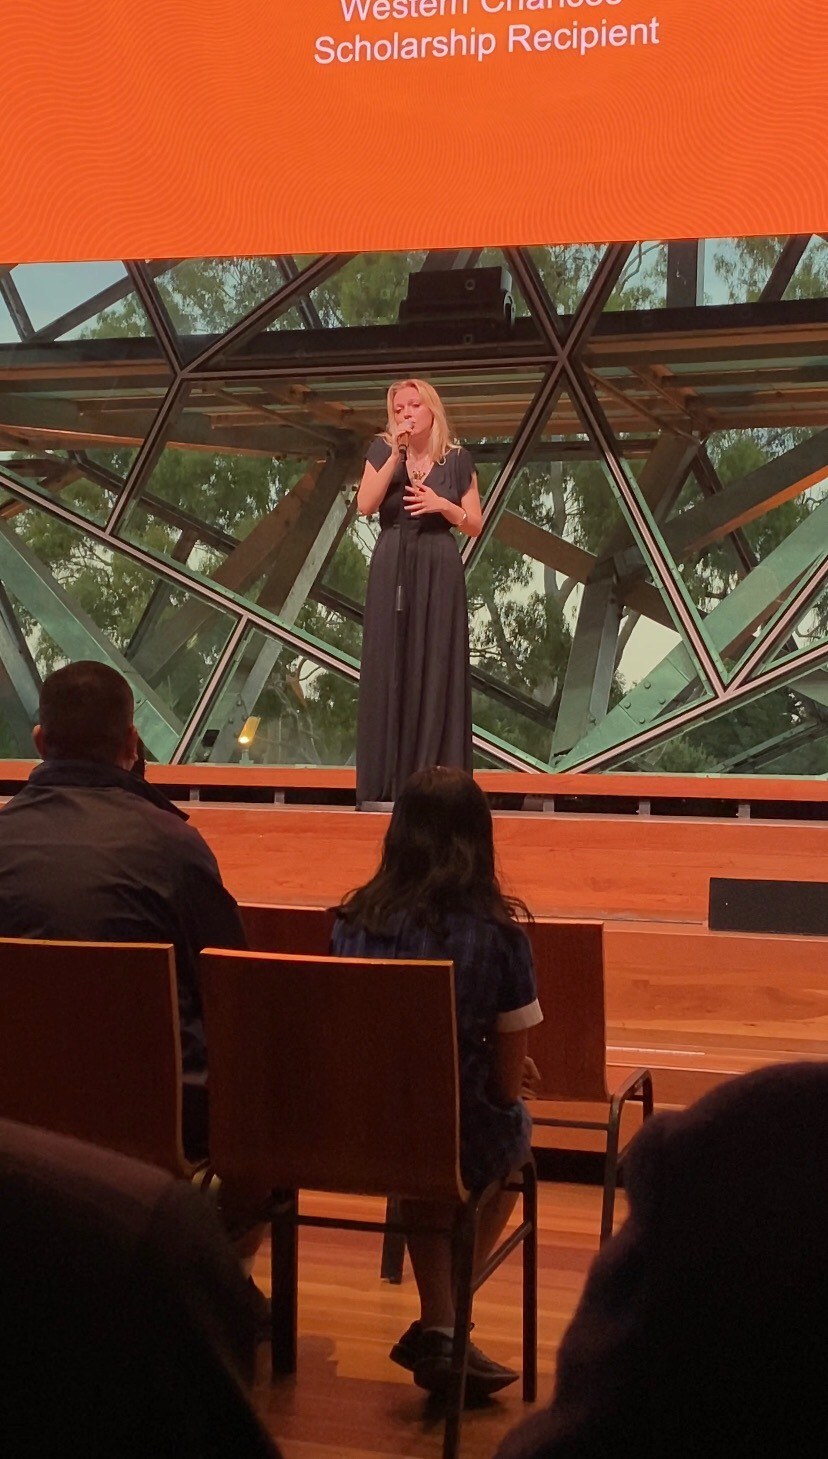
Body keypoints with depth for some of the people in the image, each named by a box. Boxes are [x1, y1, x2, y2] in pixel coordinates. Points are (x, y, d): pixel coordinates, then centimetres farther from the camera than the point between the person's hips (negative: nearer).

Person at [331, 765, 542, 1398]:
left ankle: (439, 1326, 27)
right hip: (458, 1143, -3)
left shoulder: (353, 922, -4)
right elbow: (508, 1077, -7)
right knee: (512, 1131, 31)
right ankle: (441, 1329, 28)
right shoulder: (498, 934, -14)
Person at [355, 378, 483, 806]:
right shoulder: (382, 450, 5)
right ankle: (386, 780, 2)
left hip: (439, 571, 0)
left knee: (436, 669, -2)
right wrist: (396, 454, -13)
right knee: (389, 669, -1)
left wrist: (443, 505, -11)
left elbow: (475, 526, 6)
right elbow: (365, 505, -9)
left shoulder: (457, 459, 4)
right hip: (391, 569, 0)